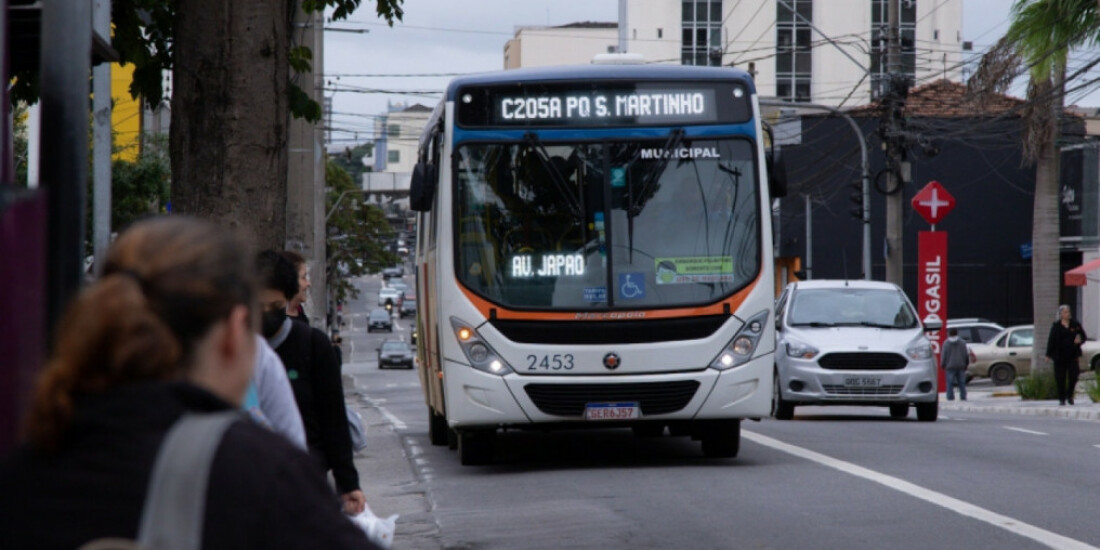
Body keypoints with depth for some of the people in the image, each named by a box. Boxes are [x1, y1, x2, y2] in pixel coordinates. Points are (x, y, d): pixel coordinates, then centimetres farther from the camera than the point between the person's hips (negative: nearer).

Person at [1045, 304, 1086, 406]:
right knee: (1060, 378, 2)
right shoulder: (1056, 326, 1)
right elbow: (1051, 340, 1)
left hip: (1072, 355, 1)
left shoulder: (1075, 325, 4)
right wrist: (1048, 354, -2)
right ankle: (1061, 398, 12)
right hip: (1060, 355, -1)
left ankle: (1070, 395, 15)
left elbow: (1083, 336, 11)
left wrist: (1080, 340, -13)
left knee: (1073, 375, -6)